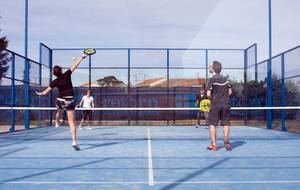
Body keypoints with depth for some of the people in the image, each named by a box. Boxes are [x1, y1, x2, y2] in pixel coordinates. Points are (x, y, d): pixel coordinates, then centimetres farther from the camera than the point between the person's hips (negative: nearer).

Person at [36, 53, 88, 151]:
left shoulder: (55, 82, -2)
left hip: (60, 100, 3)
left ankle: (57, 123, 67)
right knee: (72, 122, -5)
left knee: (59, 112, 41)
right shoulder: (67, 75, -7)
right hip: (70, 101, -2)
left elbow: (45, 92, 4)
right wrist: (82, 57, 5)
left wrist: (40, 93, 25)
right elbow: (74, 65, -4)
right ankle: (74, 141, -13)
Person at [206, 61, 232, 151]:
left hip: (215, 104, -4)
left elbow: (208, 94, -14)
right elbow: (230, 92, 11)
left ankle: (213, 145, 1)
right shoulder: (225, 79, 8)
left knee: (212, 124, 3)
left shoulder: (212, 79, -9)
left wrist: (212, 99, 5)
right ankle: (226, 142, 10)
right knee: (226, 123, 10)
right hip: (226, 104, 4)